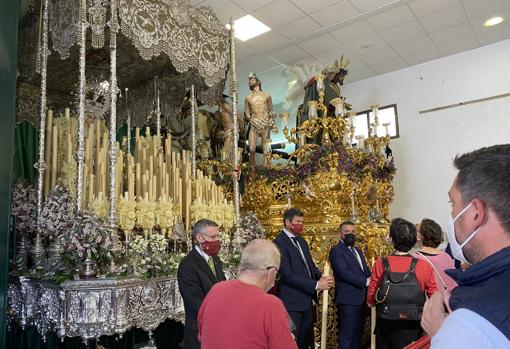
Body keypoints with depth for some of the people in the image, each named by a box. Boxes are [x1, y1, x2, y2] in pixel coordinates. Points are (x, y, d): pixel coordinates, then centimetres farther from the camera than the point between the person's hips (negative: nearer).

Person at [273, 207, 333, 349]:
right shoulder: (280, 242, -17)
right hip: (292, 301, -8)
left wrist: (321, 277, -6)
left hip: (306, 299, 8)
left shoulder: (302, 241, 12)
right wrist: (316, 284, -20)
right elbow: (287, 275, -22)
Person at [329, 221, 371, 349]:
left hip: (361, 298, 8)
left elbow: (365, 271, 18)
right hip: (348, 299, -8)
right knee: (346, 336, -3)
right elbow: (344, 273, -19)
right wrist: (366, 281, -18)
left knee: (358, 334, 14)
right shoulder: (336, 250, -8)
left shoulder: (358, 250, 20)